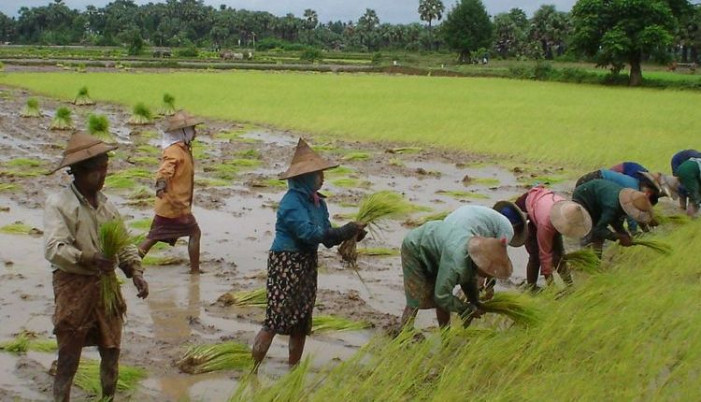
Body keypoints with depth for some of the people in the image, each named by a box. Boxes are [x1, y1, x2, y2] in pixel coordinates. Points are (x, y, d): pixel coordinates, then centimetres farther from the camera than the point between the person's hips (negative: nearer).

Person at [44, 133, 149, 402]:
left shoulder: (106, 204, 9)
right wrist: (87, 258, -37)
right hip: (73, 286, -6)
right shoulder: (58, 204, -11)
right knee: (68, 357, -1)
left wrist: (135, 272, -5)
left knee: (111, 350, 14)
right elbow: (53, 249, -22)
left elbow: (124, 244, 12)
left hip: (106, 284, 6)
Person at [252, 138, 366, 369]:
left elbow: (327, 237, 9)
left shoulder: (318, 202, 9)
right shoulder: (292, 202, -17)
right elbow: (309, 233, -26)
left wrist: (352, 233, -9)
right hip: (286, 263, -9)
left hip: (307, 264, 9)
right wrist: (347, 230, -20)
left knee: (301, 324, 13)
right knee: (275, 321, -10)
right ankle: (250, 372, -4)